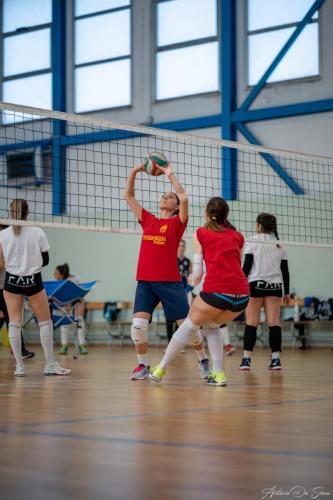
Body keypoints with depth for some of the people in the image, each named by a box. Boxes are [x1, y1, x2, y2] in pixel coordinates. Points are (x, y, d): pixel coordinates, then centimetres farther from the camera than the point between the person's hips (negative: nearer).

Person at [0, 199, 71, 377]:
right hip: (33, 281, -1)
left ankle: (19, 366, 3)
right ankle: (50, 365, 8)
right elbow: (45, 260, -1)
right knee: (45, 322, 9)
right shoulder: (37, 232, -7)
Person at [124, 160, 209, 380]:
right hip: (145, 282, 3)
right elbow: (129, 196, 17)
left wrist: (170, 174, -9)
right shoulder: (148, 220, 13)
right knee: (138, 325, -11)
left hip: (170, 282, -3)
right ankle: (143, 365, 6)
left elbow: (184, 198, -15)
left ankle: (203, 360, 23)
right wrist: (135, 171, 6)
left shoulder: (177, 223, 2)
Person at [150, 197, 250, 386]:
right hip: (242, 293, 4)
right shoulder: (237, 236, 21)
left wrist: (193, 280, 30)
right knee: (211, 326, 27)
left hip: (216, 290, -4)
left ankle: (161, 370, 21)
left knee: (189, 325, 17)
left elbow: (197, 273, 8)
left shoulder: (201, 234, 12)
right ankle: (219, 374, 15)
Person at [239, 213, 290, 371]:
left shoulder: (253, 241, 0)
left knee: (251, 323, -2)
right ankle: (275, 359, -3)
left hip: (256, 284, -3)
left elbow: (246, 266, -5)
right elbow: (285, 270, 11)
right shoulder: (280, 245, 11)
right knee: (274, 323, 0)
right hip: (275, 286, 3)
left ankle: (246, 359, -5)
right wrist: (286, 292, 15)